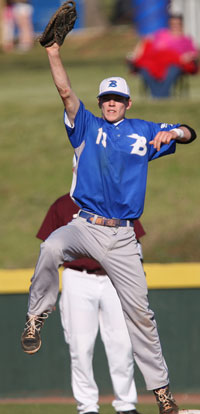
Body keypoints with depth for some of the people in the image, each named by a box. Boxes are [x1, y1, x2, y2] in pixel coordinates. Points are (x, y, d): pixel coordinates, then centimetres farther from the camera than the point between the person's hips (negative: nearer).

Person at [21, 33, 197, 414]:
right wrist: (53, 51, -15)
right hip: (84, 226, -1)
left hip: (122, 238, 1)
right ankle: (36, 318, -21)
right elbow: (65, 92, -3)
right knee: (51, 247, -36)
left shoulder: (143, 132, 14)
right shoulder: (87, 126, 10)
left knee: (139, 311, -1)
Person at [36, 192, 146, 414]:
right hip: (77, 281, -1)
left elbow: (133, 245, 12)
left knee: (122, 344, -3)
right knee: (81, 346, -2)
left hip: (114, 281, 1)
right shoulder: (62, 206, 7)